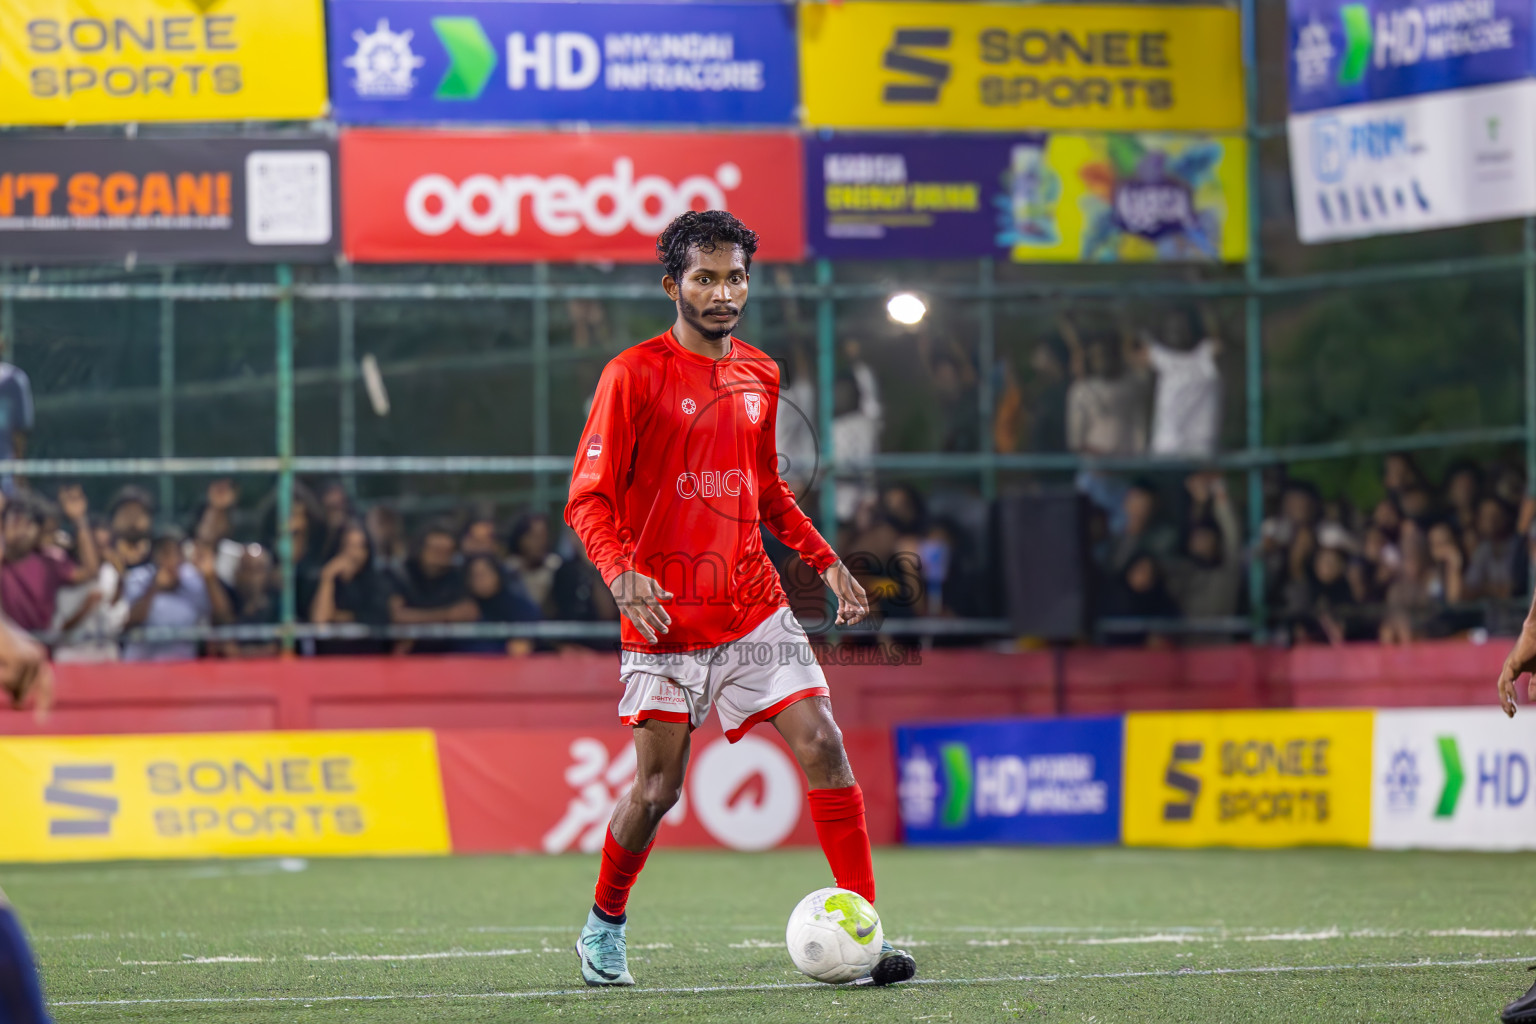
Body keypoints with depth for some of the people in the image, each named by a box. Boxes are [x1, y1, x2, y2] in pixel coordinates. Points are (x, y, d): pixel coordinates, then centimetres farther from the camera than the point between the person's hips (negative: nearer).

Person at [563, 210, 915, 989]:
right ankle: (604, 925, 25)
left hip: (754, 607, 5)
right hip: (666, 616, -4)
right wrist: (621, 573, -25)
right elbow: (589, 498, -9)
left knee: (822, 745, -9)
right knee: (657, 787, -1)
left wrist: (826, 563, 13)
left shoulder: (758, 376, 11)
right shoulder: (634, 375, -7)